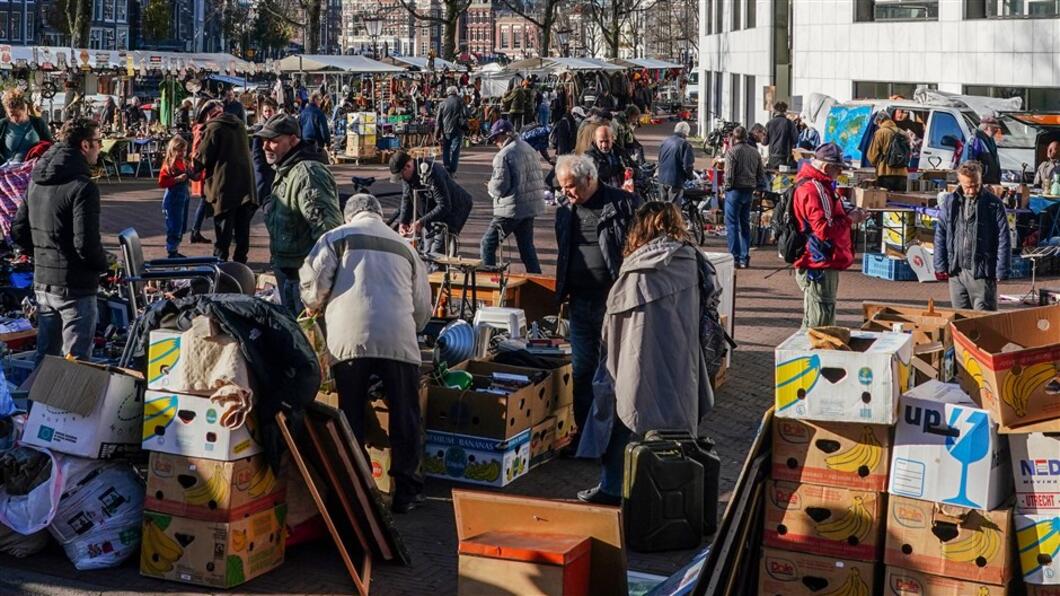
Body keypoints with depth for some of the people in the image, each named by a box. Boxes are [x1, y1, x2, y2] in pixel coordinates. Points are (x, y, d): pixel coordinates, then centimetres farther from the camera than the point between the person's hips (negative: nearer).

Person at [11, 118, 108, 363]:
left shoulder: (36, 182, 7)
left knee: (45, 357, 18)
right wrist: (103, 264, -5)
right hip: (75, 287, -8)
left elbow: (18, 232, 11)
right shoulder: (82, 187, -18)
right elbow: (86, 243, -22)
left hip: (42, 282, 8)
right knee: (75, 362, -1)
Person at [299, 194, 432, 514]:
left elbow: (313, 283, 2)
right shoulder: (405, 246, 24)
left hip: (349, 338, -1)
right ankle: (407, 490, 13)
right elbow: (423, 307, 25)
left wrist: (315, 306, 23)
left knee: (350, 418, 8)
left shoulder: (337, 238, 14)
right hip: (399, 340, 1)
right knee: (405, 418, 9)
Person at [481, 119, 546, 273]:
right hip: (531, 207, 8)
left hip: (511, 209, -8)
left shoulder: (504, 155, -15)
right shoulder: (530, 149, 10)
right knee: (527, 246, 15)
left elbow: (500, 185, -19)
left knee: (488, 244, 3)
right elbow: (539, 178, 15)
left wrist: (490, 187, 3)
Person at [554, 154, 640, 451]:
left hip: (615, 303, -5)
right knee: (581, 370, 9)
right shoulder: (565, 209, 9)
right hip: (580, 302, 6)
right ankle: (584, 433, 21)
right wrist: (562, 293, 15)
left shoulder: (624, 204, -9)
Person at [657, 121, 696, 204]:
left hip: (662, 180, 7)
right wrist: (691, 176, 4)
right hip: (676, 182, -7)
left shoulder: (665, 142, 10)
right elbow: (687, 165, -15)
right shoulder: (685, 144, -12)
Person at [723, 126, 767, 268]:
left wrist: (727, 187, -2)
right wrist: (760, 187, 17)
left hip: (735, 190, -6)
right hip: (749, 191, 6)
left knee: (732, 225, -1)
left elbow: (729, 173, -15)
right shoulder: (755, 152, 9)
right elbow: (761, 173, 11)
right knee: (745, 224, 13)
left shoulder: (732, 151, -11)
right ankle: (744, 259, 15)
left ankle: (735, 258, -5)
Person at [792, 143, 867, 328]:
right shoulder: (812, 189, -19)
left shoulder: (820, 186, 16)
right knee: (819, 325, -7)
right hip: (819, 267, -11)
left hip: (823, 265, 11)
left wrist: (849, 216, 7)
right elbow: (824, 229, -25)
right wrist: (850, 219, -12)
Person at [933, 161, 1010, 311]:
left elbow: (1004, 241, -3)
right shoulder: (949, 201, 4)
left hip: (982, 272, -3)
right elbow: (940, 236, 8)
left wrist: (1001, 272, -7)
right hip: (956, 271, 3)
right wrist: (940, 266, 3)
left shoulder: (994, 204, -4)